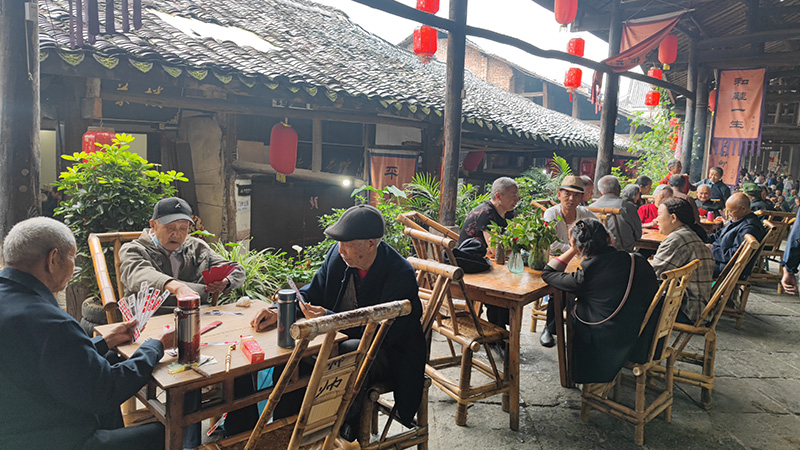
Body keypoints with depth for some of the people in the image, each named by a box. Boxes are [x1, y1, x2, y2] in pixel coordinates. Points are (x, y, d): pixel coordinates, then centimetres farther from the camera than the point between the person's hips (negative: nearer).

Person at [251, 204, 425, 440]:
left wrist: (329, 318, -30)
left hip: (388, 353, -6)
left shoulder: (401, 275, -23)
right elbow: (313, 292, 7)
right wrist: (279, 311, -12)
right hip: (343, 339, 6)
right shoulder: (338, 254, -5)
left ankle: (343, 430, -14)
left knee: (351, 353, -35)